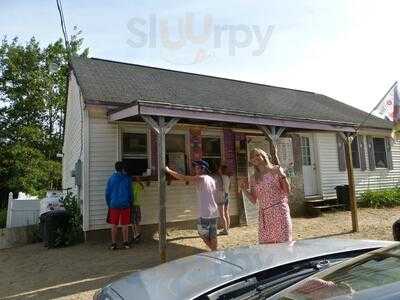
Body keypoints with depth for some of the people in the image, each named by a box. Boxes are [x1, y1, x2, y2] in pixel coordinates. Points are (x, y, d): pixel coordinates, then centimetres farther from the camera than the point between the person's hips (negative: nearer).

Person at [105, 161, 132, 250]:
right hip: (125, 204, -1)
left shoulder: (111, 179, 1)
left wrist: (109, 204, 16)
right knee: (125, 225, 8)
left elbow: (107, 193, 5)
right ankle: (125, 243, 13)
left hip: (114, 205, 1)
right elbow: (130, 192, 3)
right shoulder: (127, 179, -2)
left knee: (114, 225, 8)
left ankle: (113, 243, 11)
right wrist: (130, 202, 16)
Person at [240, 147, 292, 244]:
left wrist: (282, 176, -15)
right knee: (265, 244, 2)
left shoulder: (276, 170, 2)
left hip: (280, 211, -3)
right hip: (264, 214, 3)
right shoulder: (254, 179, 11)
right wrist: (244, 190, -3)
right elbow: (254, 200, 10)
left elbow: (287, 191, -2)